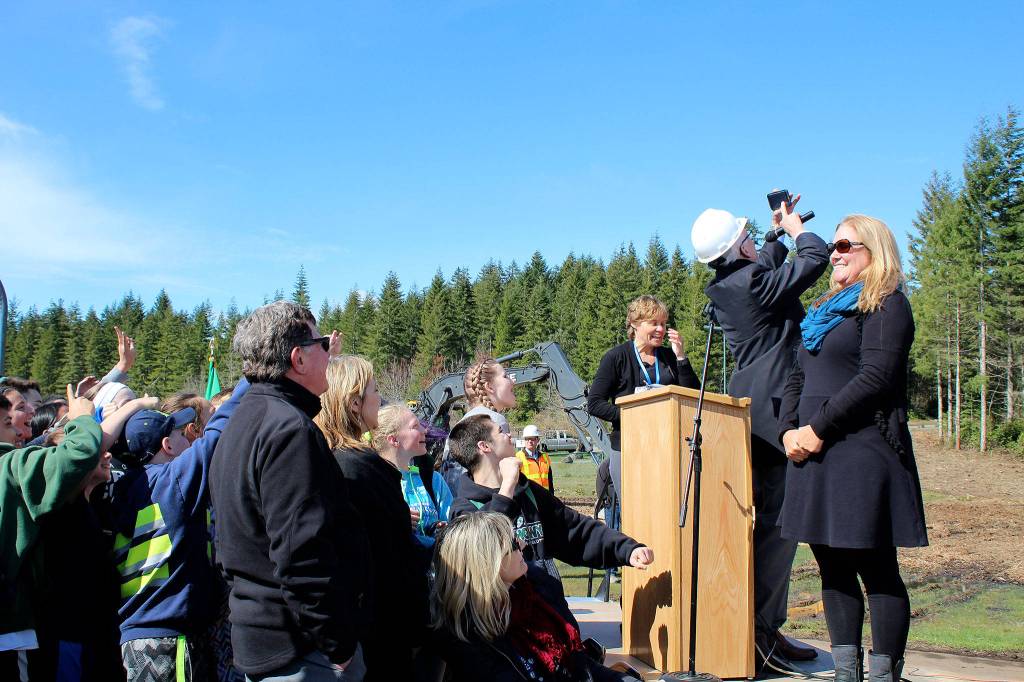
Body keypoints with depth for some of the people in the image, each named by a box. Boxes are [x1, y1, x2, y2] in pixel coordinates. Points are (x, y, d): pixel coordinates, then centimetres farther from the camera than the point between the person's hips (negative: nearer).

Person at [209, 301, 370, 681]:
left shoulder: (243, 420, 12)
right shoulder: (290, 428, -20)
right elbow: (302, 555, -27)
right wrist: (340, 645, -19)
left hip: (256, 637, 10)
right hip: (302, 651, -10)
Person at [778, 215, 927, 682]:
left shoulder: (886, 305, -3)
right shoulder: (825, 309, 22)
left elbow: (876, 378, -15)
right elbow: (798, 377, 20)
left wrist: (818, 428, -17)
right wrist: (789, 430, 3)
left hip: (863, 454, -8)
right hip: (814, 454, 8)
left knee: (876, 569, -4)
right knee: (833, 568, 10)